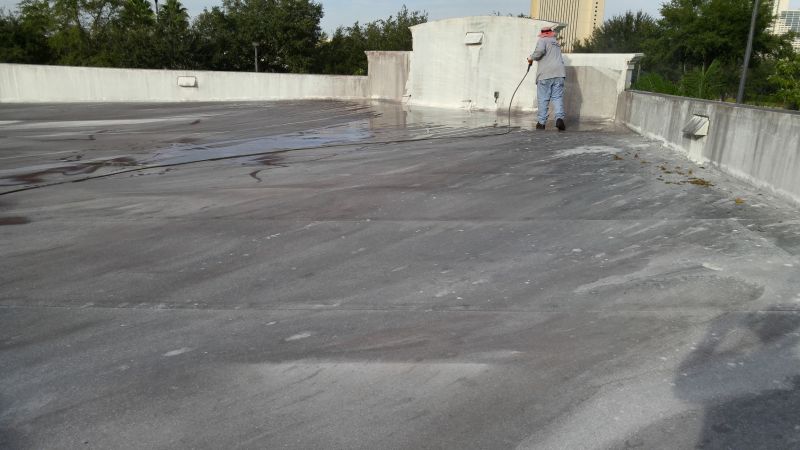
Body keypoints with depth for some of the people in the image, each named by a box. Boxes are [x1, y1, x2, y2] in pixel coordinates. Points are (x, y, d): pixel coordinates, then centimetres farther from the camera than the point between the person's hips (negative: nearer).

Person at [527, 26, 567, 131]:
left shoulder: (543, 40, 4)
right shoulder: (557, 43, 26)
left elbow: (540, 51, -15)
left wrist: (532, 58, 0)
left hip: (545, 74, -5)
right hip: (559, 73, 5)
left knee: (543, 99, 0)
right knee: (558, 97, 2)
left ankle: (541, 122, 2)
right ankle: (559, 118, -16)